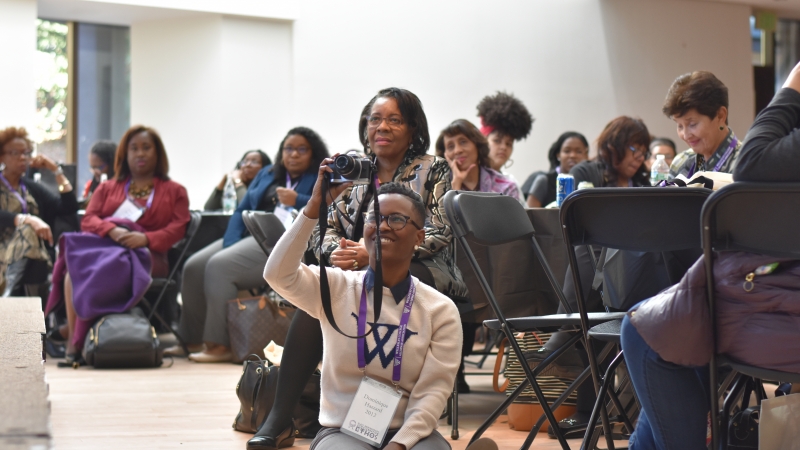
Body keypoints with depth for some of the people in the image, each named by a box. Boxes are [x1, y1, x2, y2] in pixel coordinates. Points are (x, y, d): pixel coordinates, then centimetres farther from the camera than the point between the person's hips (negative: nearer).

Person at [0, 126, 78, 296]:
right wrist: (29, 220, -32)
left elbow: (70, 207, 10)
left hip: (32, 255, 4)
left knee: (27, 230, -31)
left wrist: (56, 170, 7)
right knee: (27, 228, -33)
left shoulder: (32, 188, 22)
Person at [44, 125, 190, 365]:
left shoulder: (174, 191, 21)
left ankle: (76, 332, -35)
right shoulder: (107, 188, 28)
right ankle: (73, 341, -36)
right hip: (100, 245, 3)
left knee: (111, 267, -39)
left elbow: (177, 228, 5)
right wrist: (112, 230, -11)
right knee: (76, 266, -35)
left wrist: (145, 238, -15)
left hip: (145, 253, -2)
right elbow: (88, 219, 13)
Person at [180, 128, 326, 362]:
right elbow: (241, 211, 17)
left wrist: (297, 201, -20)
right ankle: (193, 340, -1)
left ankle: (219, 345, -24)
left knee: (219, 266, -27)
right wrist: (230, 244, 0)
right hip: (249, 236, 7)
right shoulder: (267, 174, 25)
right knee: (193, 267, -11)